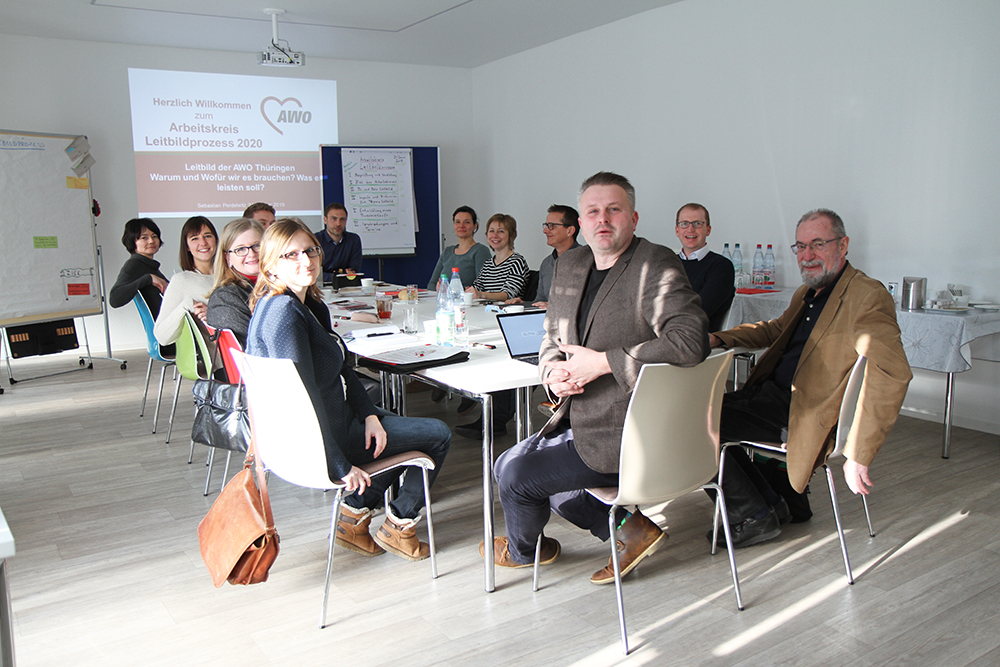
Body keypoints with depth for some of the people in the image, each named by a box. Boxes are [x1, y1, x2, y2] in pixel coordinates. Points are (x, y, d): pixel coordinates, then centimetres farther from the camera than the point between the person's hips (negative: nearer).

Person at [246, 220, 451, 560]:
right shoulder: (283, 313, -25)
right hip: (309, 442, -10)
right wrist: (341, 467, -26)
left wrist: (369, 414, -3)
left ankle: (355, 512, 24)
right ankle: (398, 523, 17)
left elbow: (342, 369, 10)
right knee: (438, 435, 2)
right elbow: (302, 398, -29)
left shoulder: (311, 305, 5)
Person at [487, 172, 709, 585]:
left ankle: (524, 550, 31)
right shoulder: (569, 265, 8)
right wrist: (554, 373, -8)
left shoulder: (656, 266, -16)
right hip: (579, 419, 9)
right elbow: (552, 339, 17)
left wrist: (603, 362, -26)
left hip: (622, 435, -9)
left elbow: (690, 340, -31)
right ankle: (627, 529, 21)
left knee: (514, 473, -6)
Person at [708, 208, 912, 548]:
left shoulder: (869, 297, -19)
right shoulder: (806, 293, 12)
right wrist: (719, 339, 15)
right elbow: (776, 329, 31)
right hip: (772, 392, 10)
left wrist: (858, 455, -31)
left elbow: (892, 376, -29)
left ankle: (755, 517, 4)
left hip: (801, 413, -10)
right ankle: (772, 502, 12)